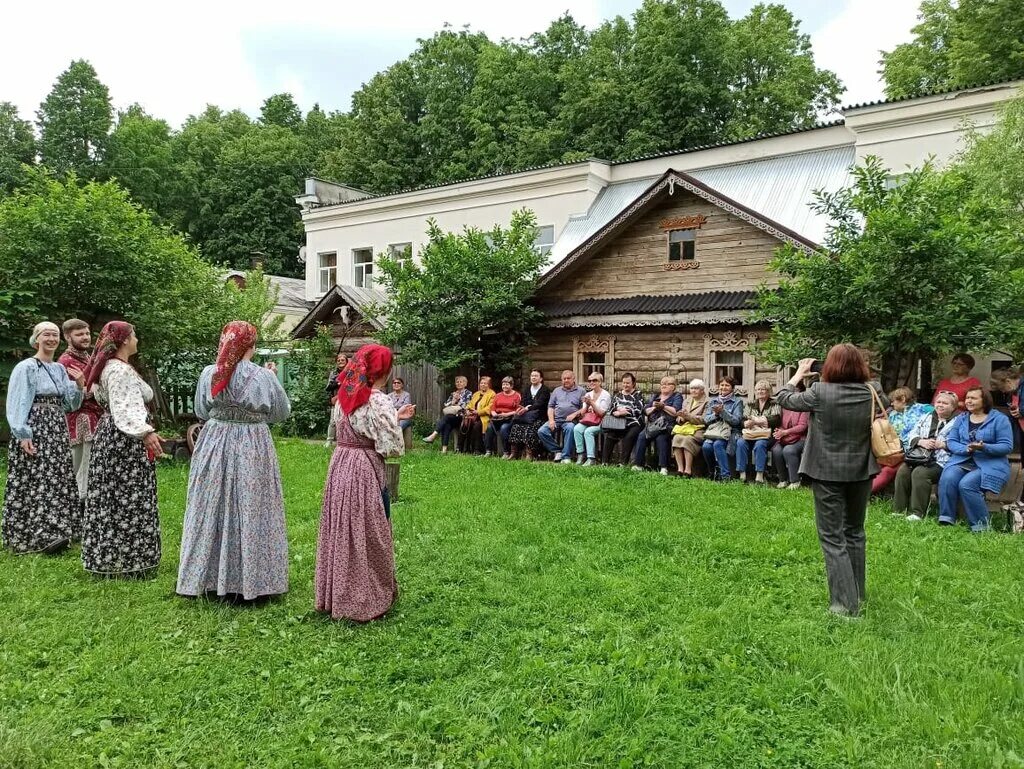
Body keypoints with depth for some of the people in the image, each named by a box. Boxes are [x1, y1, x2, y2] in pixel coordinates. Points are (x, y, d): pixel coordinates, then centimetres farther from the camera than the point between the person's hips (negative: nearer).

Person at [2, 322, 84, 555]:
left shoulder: (60, 369, 14)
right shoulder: (26, 367, -6)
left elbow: (70, 404, 14)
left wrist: (79, 386, -4)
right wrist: (23, 434, -19)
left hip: (57, 431, 7)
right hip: (34, 431, -7)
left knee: (59, 481, 7)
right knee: (38, 482, -9)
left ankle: (55, 530, 14)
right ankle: (42, 536, -9)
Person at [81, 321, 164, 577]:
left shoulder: (109, 367, 14)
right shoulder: (121, 370, -19)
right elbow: (125, 407, -32)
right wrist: (146, 432, -45)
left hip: (111, 436, 11)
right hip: (124, 441, -11)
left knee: (112, 498, 13)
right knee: (127, 500, -6)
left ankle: (107, 558, 21)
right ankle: (125, 562, -1)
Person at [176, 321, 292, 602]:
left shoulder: (209, 374, -3)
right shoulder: (264, 376, -10)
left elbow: (201, 412, 10)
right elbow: (282, 413, 4)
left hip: (215, 446, 3)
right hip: (253, 449, -2)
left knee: (212, 510, 11)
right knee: (250, 512, 5)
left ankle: (210, 578, 22)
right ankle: (251, 579, 12)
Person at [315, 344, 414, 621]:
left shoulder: (344, 396, 6)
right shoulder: (379, 402, -16)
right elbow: (393, 447, -17)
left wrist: (393, 418, 16)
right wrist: (397, 424, 3)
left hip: (340, 465, 7)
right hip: (366, 472, -7)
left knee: (341, 530, 15)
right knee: (366, 535, 5)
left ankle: (336, 595, 28)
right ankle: (366, 601, 16)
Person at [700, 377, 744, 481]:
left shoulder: (737, 402, 8)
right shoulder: (712, 401, 19)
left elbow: (736, 420, -5)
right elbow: (706, 420, 10)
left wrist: (722, 411, -16)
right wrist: (716, 414, -9)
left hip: (729, 432, -3)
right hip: (713, 432, 3)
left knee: (717, 444, -34)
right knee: (706, 446, -29)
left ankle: (726, 475, -30)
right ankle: (712, 472, -7)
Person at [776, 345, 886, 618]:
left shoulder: (820, 392, -15)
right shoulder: (871, 394, -5)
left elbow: (784, 398, -1)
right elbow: (885, 401, 20)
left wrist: (799, 373, 12)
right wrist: (865, 381, 14)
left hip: (827, 473, -4)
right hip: (860, 472, 4)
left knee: (832, 537, 2)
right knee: (855, 532, 20)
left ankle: (846, 603, -2)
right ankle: (857, 592, 33)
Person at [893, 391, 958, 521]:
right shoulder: (926, 418, 24)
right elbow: (912, 436, 17)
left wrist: (942, 444, -15)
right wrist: (921, 441, -2)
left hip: (940, 461, -5)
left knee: (919, 472, -31)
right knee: (903, 470, -22)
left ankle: (917, 512, -25)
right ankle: (899, 510, -18)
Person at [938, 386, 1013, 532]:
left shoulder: (999, 419, 1)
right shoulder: (961, 418, 15)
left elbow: (1007, 446, -6)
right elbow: (951, 441, 7)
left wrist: (984, 448, -22)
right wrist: (966, 449, -14)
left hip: (989, 464, -4)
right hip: (961, 461, 4)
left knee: (966, 485, -30)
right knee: (947, 479, -28)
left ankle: (980, 526, -17)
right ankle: (946, 520, -25)